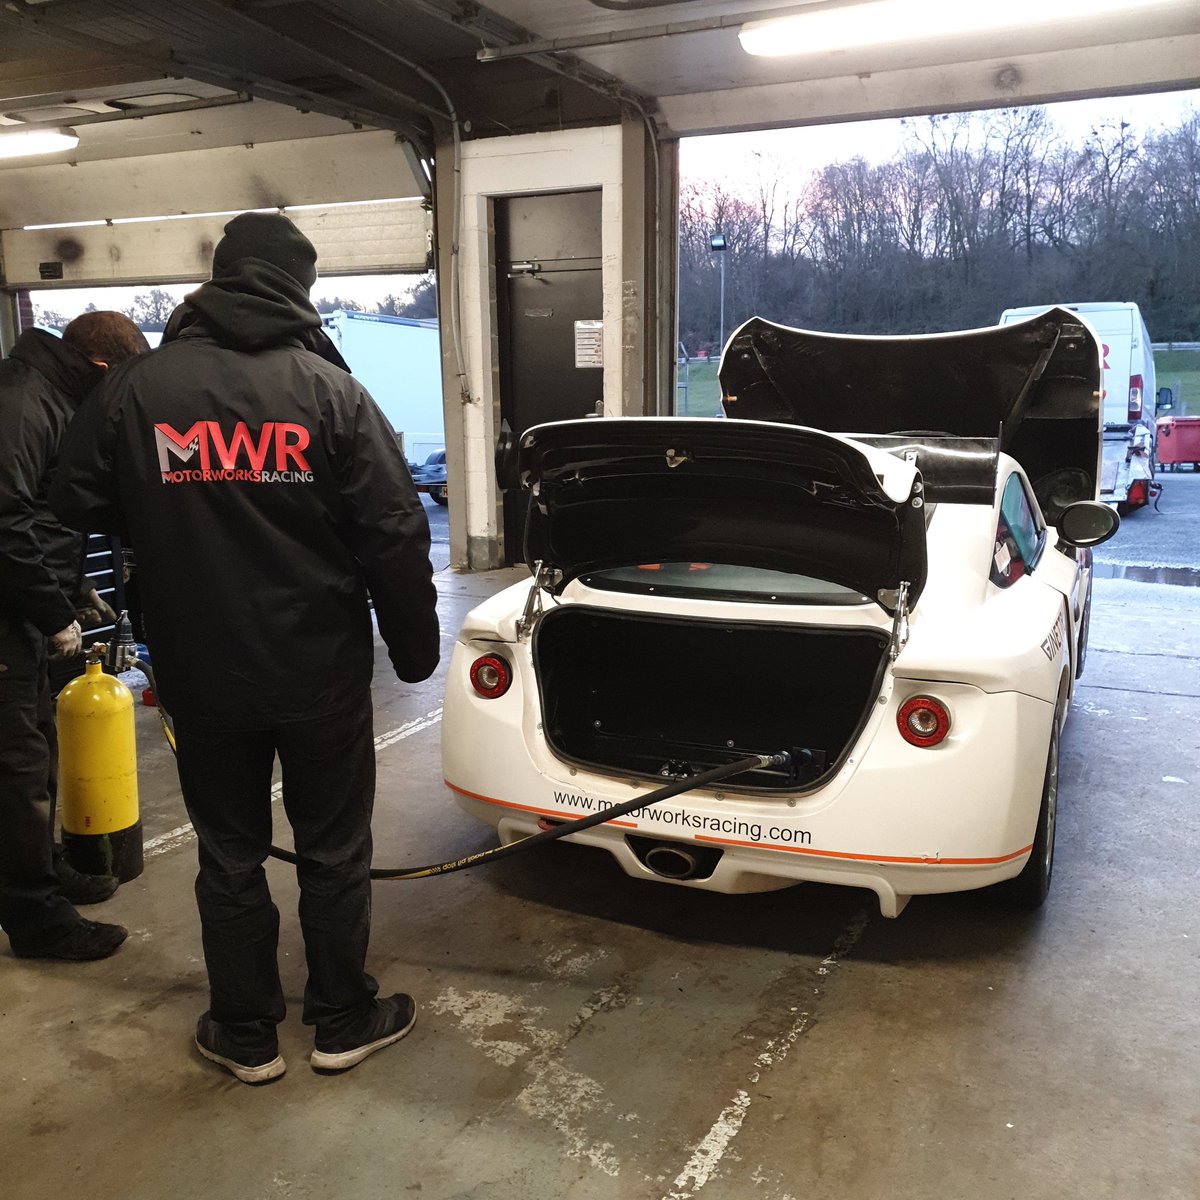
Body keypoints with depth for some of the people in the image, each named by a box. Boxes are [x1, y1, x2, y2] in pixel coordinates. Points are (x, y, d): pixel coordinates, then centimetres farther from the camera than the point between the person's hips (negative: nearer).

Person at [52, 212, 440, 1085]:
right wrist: (415, 644, 2)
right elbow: (394, 533, -11)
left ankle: (246, 1035, 30)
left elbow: (80, 510, 6)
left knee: (229, 855, 16)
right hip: (321, 671, -1)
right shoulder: (330, 389, -10)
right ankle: (343, 1022, 29)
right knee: (333, 850, 14)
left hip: (199, 676, 2)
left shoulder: (135, 389, -4)